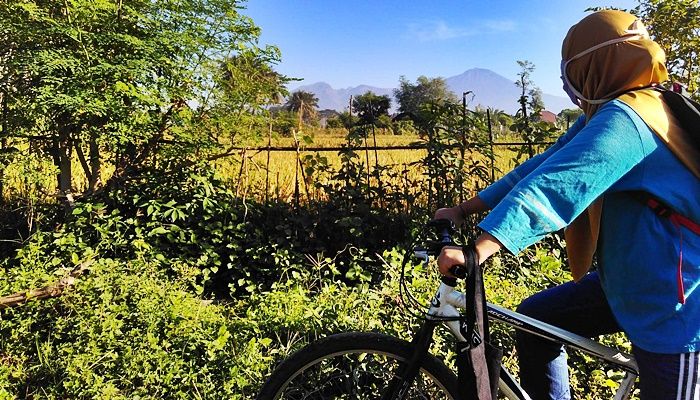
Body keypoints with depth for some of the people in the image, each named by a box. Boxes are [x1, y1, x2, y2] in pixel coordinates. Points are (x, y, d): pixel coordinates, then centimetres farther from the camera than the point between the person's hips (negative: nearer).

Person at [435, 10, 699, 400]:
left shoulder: (624, 119, -25)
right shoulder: (610, 114, 6)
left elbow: (554, 184, -38)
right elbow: (543, 165, 2)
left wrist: (477, 249, -46)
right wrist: (464, 209, 0)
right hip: (627, 281, 9)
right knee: (535, 320, 6)